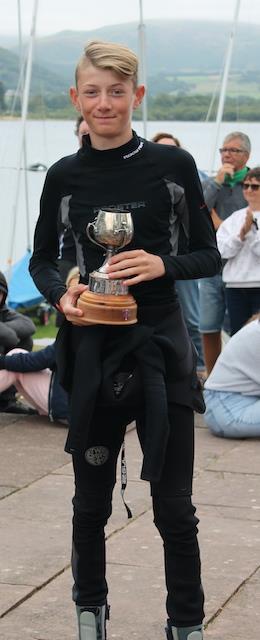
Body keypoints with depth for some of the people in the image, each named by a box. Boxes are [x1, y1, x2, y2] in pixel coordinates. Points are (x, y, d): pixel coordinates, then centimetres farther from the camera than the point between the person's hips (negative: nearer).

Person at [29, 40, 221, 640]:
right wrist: (61, 294, -9)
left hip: (161, 347, -2)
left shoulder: (173, 164, -5)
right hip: (94, 349, 2)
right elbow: (41, 259, 12)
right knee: (91, 502, 13)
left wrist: (163, 264, -19)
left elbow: (208, 254, 1)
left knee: (174, 506, 4)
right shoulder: (65, 175, 1)